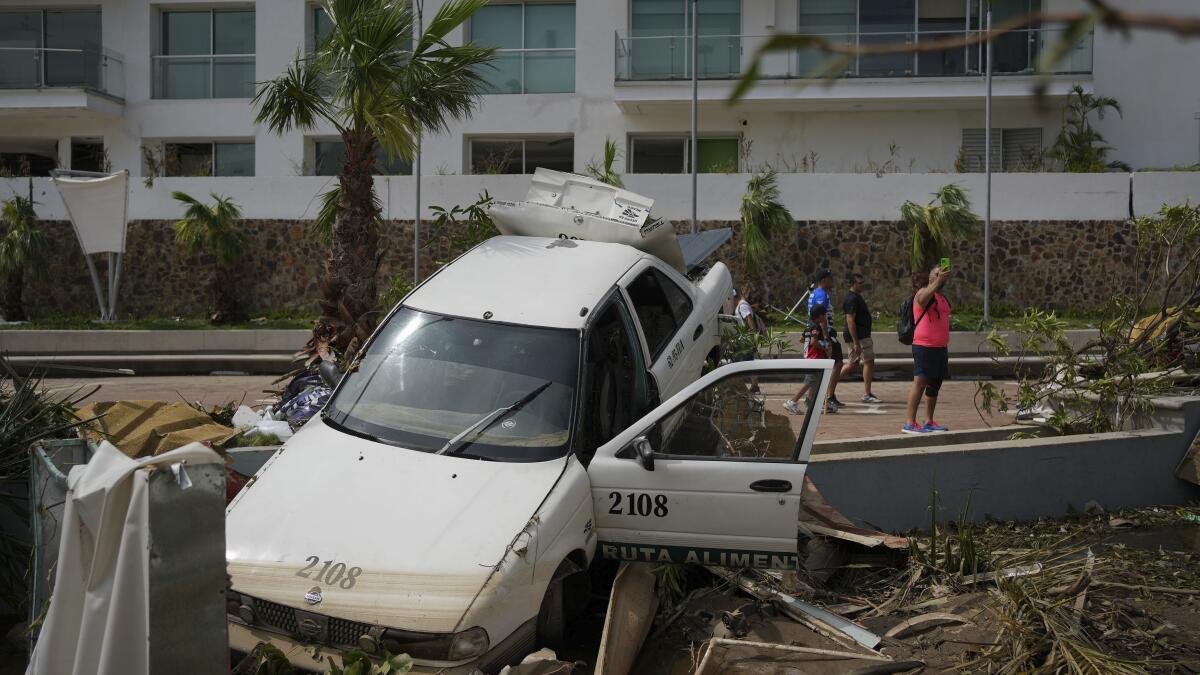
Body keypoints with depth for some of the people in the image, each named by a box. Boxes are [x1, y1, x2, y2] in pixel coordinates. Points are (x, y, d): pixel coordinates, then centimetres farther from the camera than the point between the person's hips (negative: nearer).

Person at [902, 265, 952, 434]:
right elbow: (922, 299, -32)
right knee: (920, 382, -12)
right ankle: (910, 423, -13)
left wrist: (946, 347, 22)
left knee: (935, 384, 10)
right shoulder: (923, 292, -6)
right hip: (924, 347, -9)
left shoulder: (943, 298, 20)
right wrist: (939, 280, -40)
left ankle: (929, 421, 18)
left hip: (940, 348, 9)